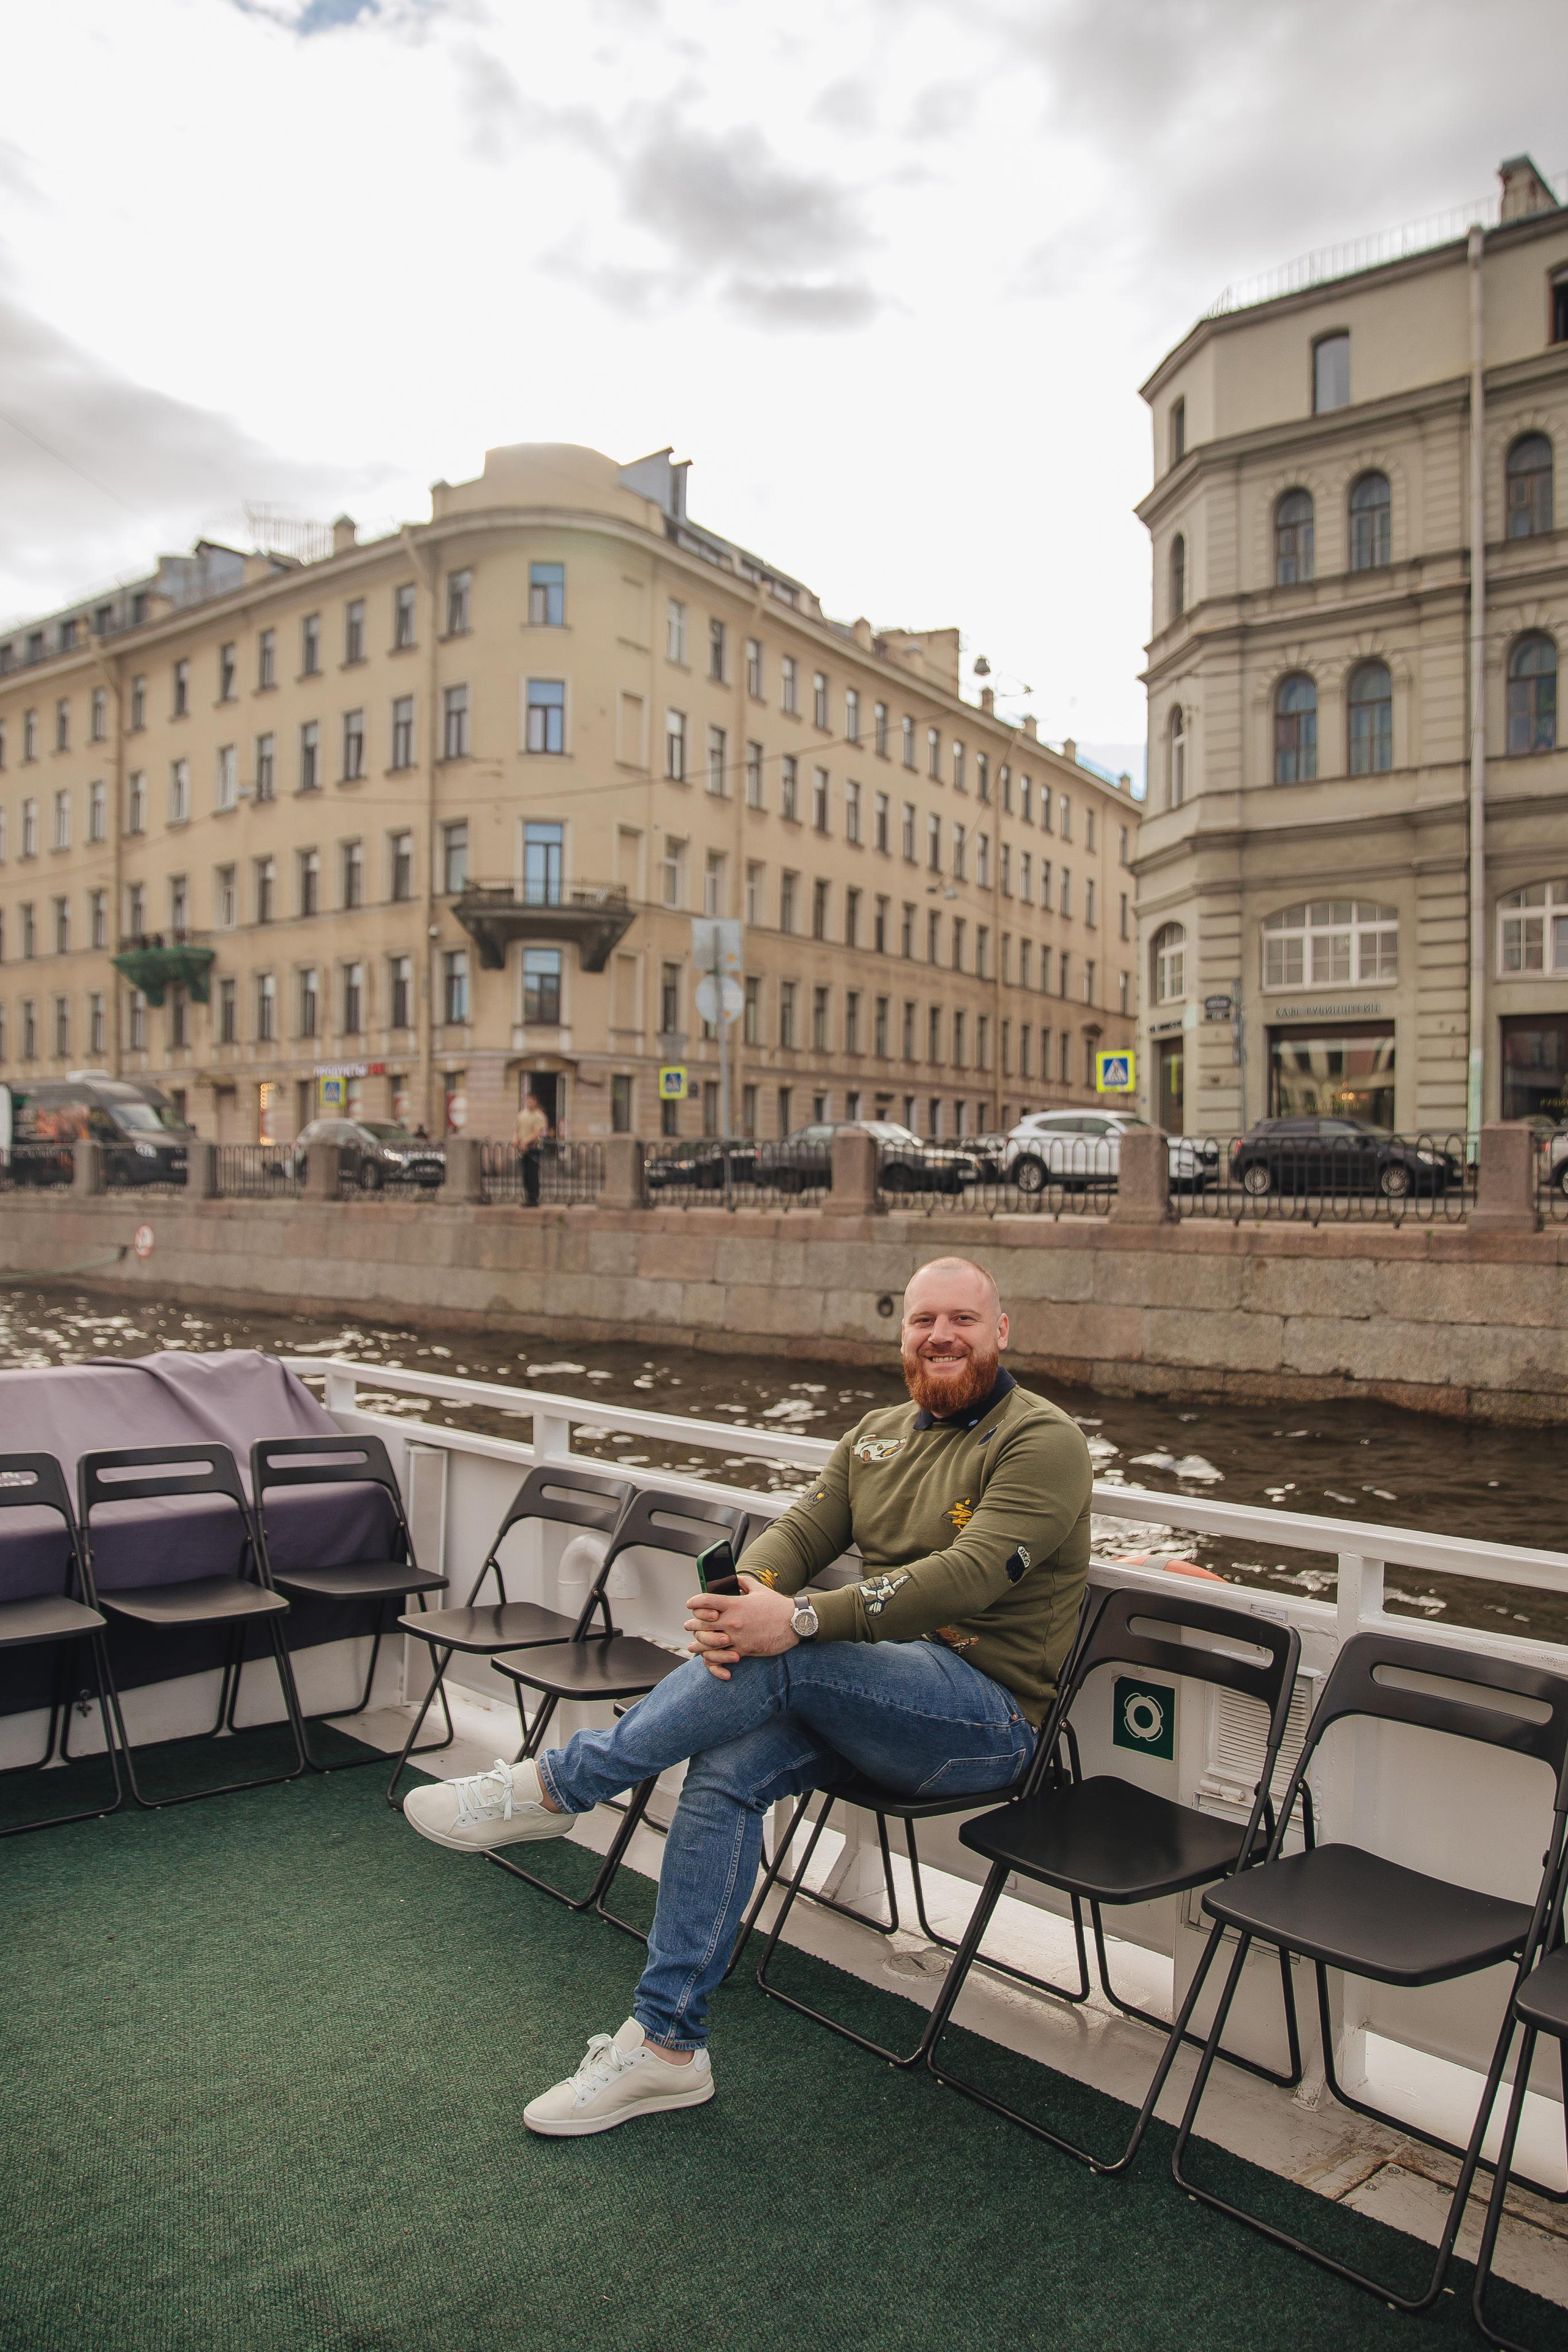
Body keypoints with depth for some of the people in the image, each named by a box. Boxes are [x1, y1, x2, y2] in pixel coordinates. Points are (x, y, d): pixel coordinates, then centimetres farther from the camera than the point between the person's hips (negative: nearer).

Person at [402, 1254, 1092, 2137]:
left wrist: (799, 1620, -32)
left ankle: (552, 1785, -16)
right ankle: (666, 2045, -8)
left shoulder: (1043, 1440, -10)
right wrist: (740, 1598, -23)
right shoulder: (877, 1435, 13)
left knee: (780, 1662, -30)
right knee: (727, 1772, -20)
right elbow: (800, 1532, 3)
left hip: (989, 1712, -6)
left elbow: (969, 1574, -23)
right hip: (870, 1694, 6)